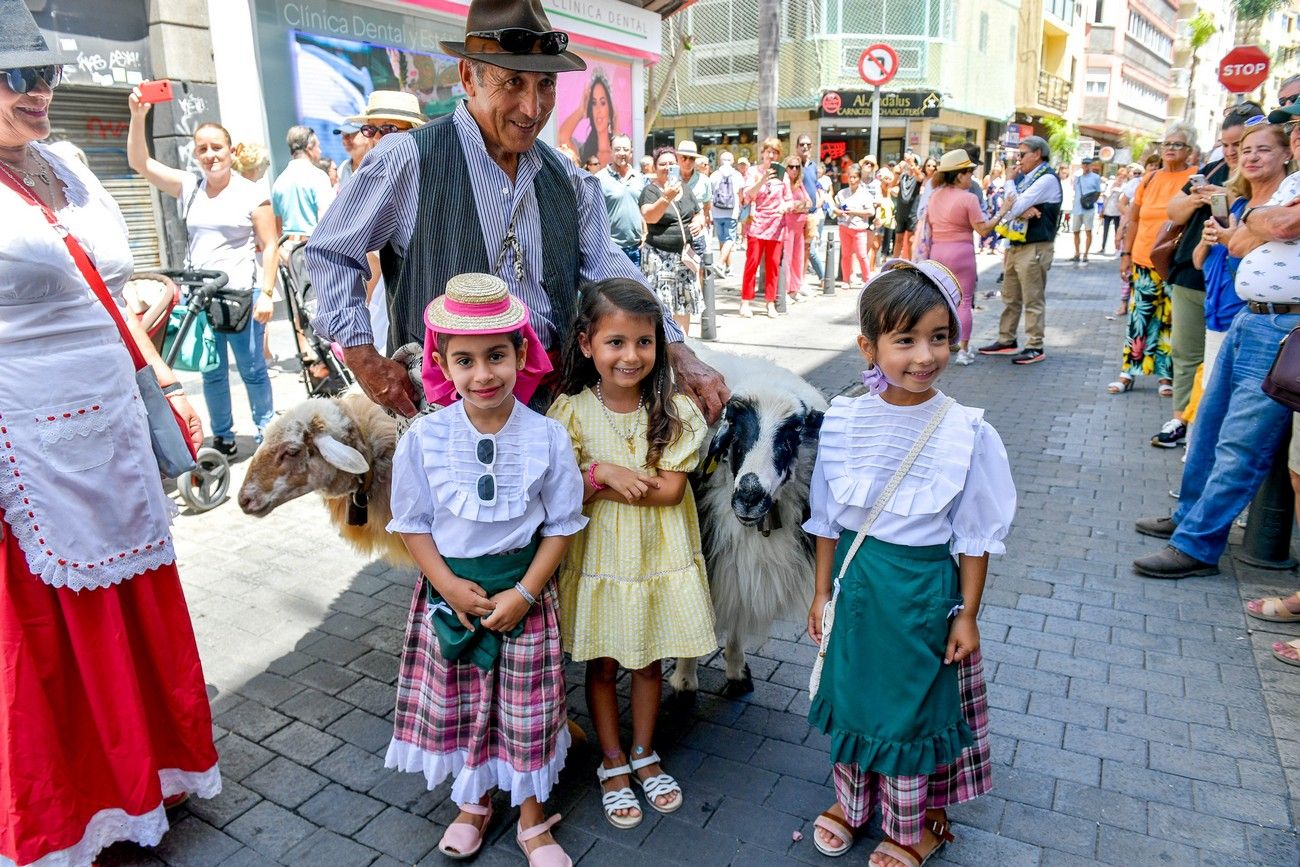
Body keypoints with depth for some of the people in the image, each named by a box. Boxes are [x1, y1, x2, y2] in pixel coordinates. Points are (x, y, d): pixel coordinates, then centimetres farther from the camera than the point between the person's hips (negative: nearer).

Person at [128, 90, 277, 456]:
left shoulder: (251, 194, -2)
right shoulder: (188, 187, 9)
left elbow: (269, 246, -3)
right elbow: (140, 162, 4)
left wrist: (266, 294, -10)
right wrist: (138, 117, -9)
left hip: (241, 295, -4)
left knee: (252, 369, 2)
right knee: (211, 373, 10)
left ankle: (267, 433, 15)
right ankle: (222, 438, 21)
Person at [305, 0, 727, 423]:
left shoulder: (569, 181, 6)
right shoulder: (408, 160, -7)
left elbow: (611, 275, 6)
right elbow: (330, 252, 2)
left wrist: (680, 356, -6)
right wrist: (364, 360, -6)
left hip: (552, 398, 4)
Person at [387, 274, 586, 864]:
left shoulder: (547, 437, -13)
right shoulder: (423, 438, -11)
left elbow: (561, 525, -6)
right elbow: (412, 523, -3)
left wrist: (524, 593, -14)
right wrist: (450, 587, -12)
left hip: (523, 589, -1)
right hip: (450, 588, 1)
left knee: (527, 706, 11)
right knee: (457, 703, 16)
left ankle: (532, 820, 35)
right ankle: (474, 803, 43)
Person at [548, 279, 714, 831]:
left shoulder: (674, 411, -10)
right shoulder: (571, 412, -11)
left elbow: (670, 490, -16)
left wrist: (593, 483, -20)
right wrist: (601, 473, -27)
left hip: (656, 558, 1)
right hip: (597, 559, -1)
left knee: (649, 661, 17)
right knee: (602, 665, 14)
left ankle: (643, 754, 40)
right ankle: (612, 764, 35)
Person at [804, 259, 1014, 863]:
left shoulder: (967, 433, -16)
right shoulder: (844, 422, -9)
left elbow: (975, 535, -7)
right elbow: (827, 519, 1)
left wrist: (968, 614, -4)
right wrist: (822, 592, 7)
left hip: (924, 586, -2)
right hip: (856, 579, 3)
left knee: (915, 704, 14)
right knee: (853, 691, 19)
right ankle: (851, 800, 45)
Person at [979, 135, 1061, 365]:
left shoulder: (1047, 179, -11)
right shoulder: (1022, 177, 15)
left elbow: (1016, 206, -20)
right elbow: (1009, 206, 3)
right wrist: (1022, 210, -16)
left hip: (1034, 248, -9)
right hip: (1014, 245, 9)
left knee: (1033, 300, -3)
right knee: (1010, 297, 14)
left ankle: (1035, 347, 2)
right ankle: (1006, 340, 23)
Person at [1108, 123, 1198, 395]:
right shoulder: (1151, 179, 9)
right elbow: (1134, 217, 16)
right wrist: (1126, 252, 12)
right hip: (1144, 261, 3)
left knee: (1170, 320, 4)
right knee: (1139, 317, 5)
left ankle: (1166, 375, 14)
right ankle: (1128, 373, 11)